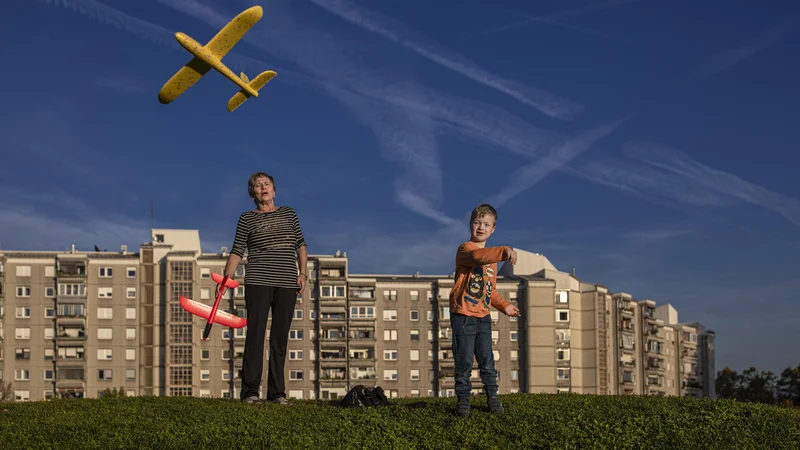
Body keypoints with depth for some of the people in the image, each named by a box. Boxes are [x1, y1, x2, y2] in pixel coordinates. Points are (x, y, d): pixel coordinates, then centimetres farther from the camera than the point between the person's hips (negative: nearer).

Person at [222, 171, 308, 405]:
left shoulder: (289, 214, 13)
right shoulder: (247, 219, 6)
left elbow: (300, 245, 16)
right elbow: (237, 251, 3)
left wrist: (302, 273, 5)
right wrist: (226, 279, -8)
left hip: (287, 283, 3)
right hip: (258, 282, -2)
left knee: (280, 338, 3)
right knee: (255, 335, -8)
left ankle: (277, 392, 7)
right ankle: (250, 391, -7)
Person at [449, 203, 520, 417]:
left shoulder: (491, 257, 16)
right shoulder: (465, 249, -9)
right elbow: (478, 256, -35)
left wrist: (504, 305, 13)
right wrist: (504, 251, -47)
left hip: (483, 317, 6)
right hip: (463, 315, -6)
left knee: (487, 360, 7)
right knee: (464, 361, -2)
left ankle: (492, 396, 17)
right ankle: (463, 399, 8)